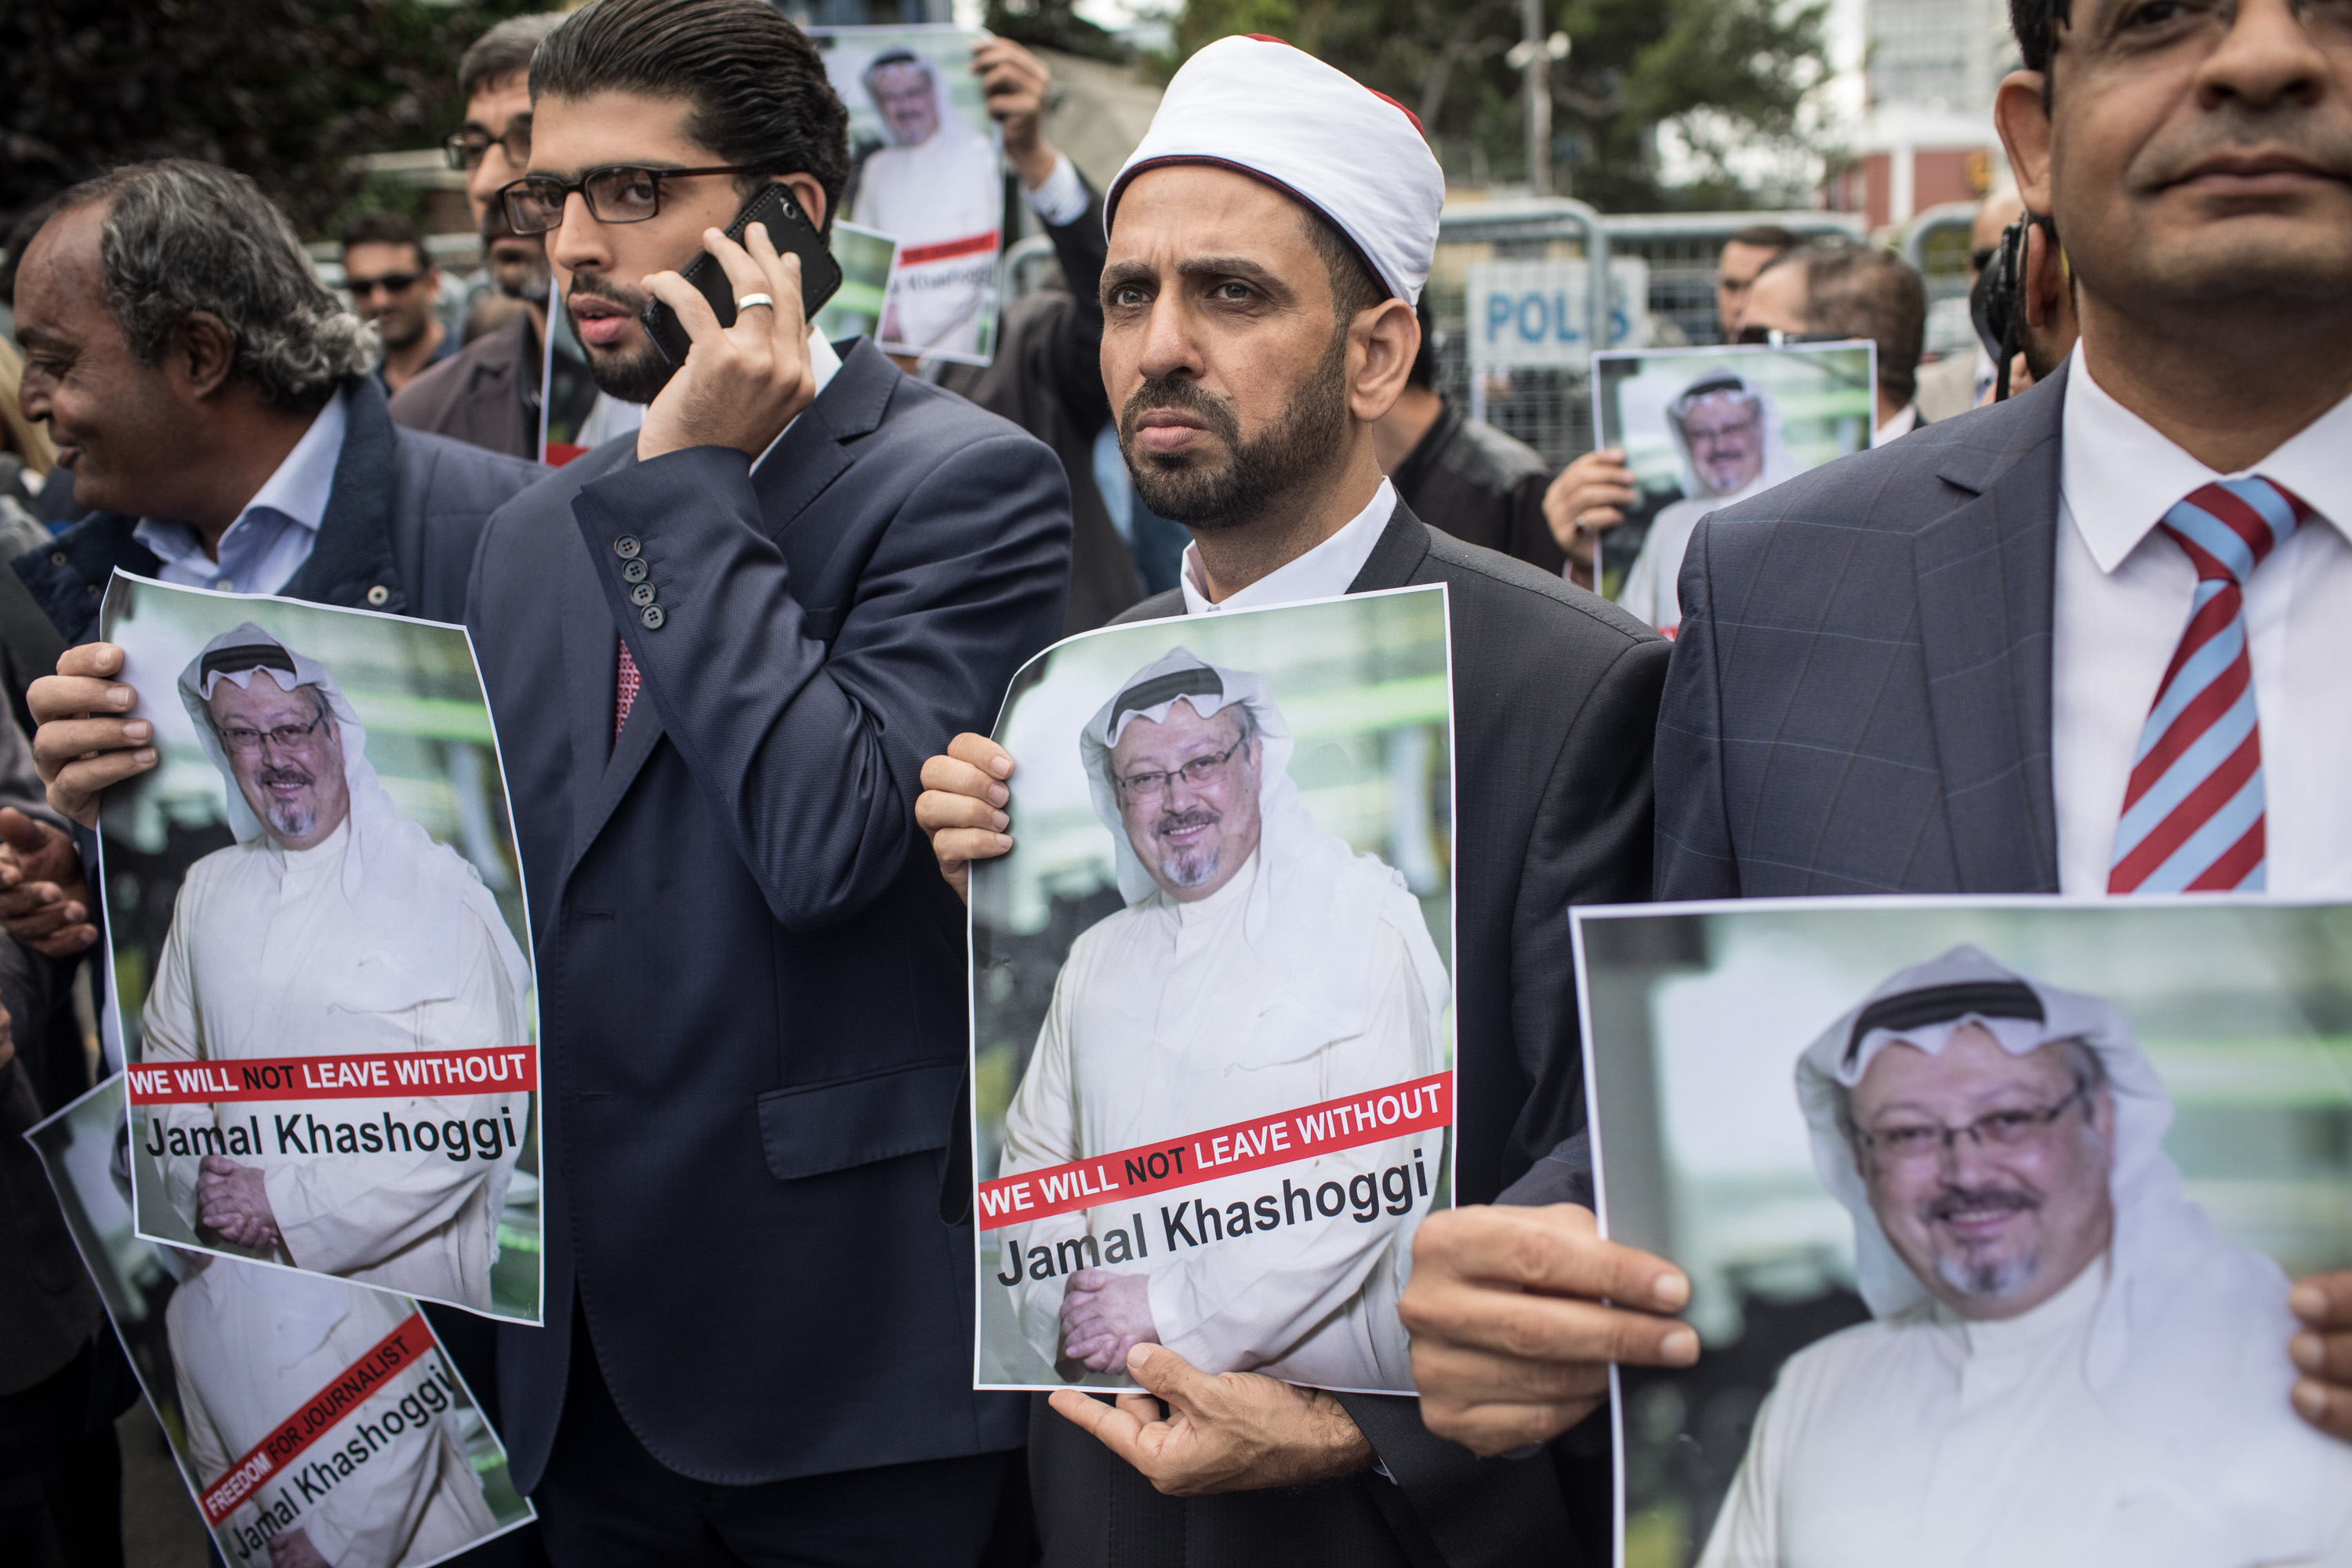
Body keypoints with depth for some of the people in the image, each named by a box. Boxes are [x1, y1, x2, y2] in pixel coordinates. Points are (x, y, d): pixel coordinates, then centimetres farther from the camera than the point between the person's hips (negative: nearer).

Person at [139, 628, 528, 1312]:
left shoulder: (435, 889, -12)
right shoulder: (207, 889, 7)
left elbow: (480, 1107, -18)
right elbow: (169, 1055, 14)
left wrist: (292, 1204, -19)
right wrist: (203, 1184, -6)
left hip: (405, 1265, -4)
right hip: (241, 1258, 4)